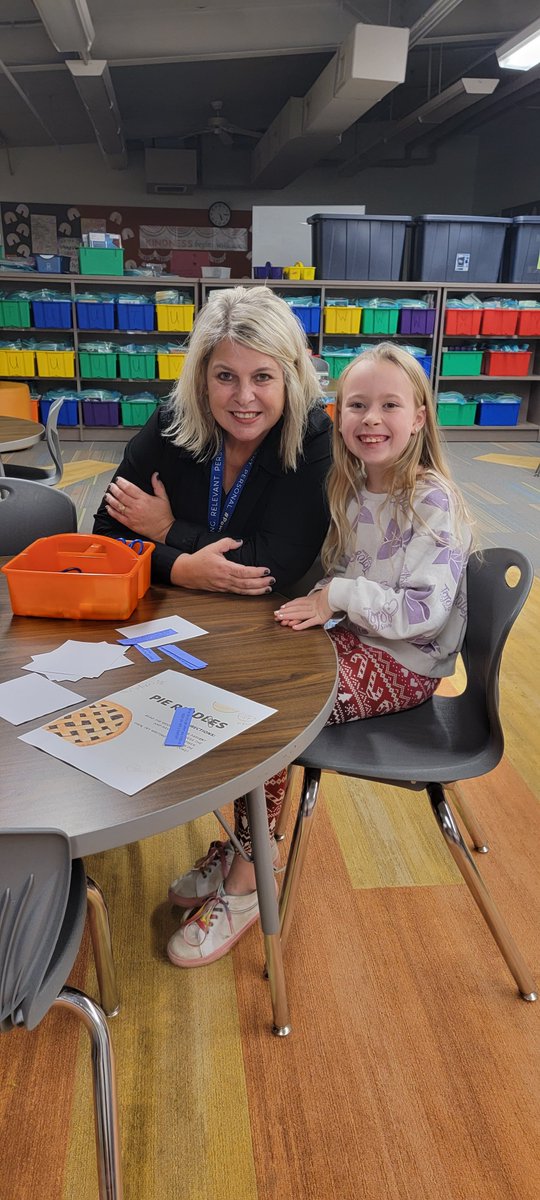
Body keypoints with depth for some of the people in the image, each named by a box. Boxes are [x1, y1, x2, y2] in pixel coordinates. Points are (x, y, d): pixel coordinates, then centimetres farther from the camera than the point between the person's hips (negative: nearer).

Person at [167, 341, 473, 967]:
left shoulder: (433, 503, -18)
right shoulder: (348, 490, 4)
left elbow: (424, 611, -22)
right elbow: (328, 578, 13)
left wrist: (342, 595, -25)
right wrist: (316, 597, -8)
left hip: (401, 664, -7)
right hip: (351, 639, 7)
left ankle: (247, 886, -4)